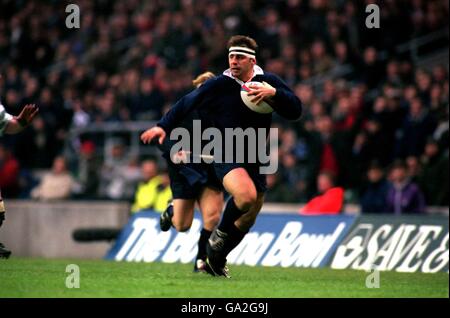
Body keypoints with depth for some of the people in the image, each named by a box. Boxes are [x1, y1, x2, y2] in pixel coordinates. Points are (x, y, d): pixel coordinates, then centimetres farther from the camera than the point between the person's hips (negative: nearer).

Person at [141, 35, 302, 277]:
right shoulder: (217, 85, -6)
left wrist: (273, 93, -23)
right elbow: (187, 104, 5)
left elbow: (295, 110, -7)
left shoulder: (269, 82, 0)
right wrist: (163, 126, 0)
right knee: (246, 195, -33)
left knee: (248, 219, 9)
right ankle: (220, 235, -6)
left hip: (254, 160, 4)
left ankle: (216, 260, 30)